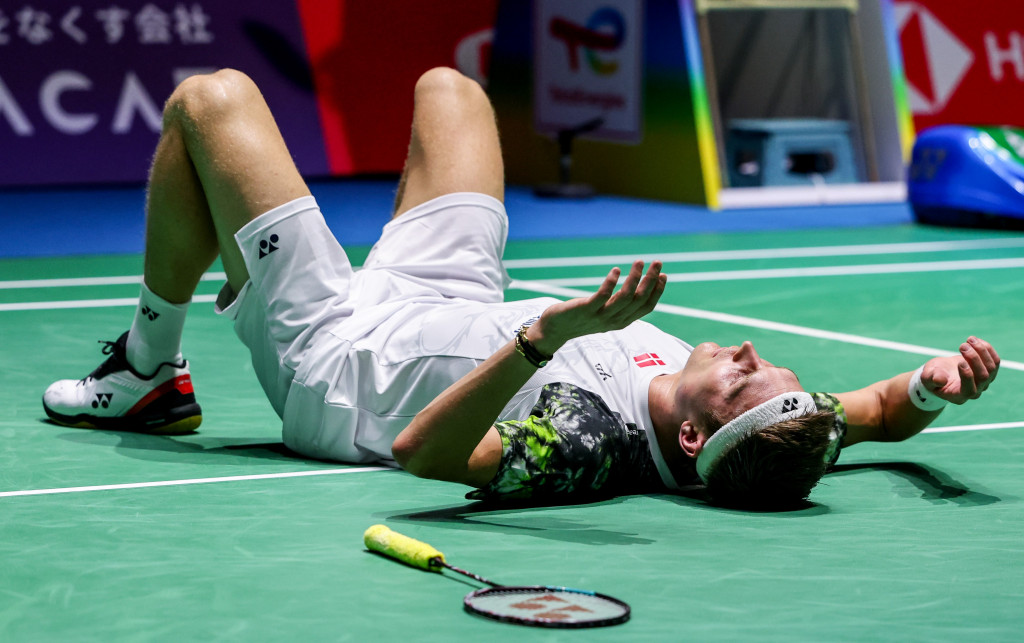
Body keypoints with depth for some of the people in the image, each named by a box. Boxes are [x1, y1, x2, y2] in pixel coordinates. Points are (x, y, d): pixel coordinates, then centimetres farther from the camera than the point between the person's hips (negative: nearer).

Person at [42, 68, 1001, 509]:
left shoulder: (586, 444, -45)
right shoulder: (749, 440, -26)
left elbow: (421, 449, -54)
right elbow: (881, 411, -12)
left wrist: (546, 334, -66)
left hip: (330, 351, -6)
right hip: (460, 308, 6)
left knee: (210, 100, -1)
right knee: (447, 87, 25)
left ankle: (147, 376, 20)